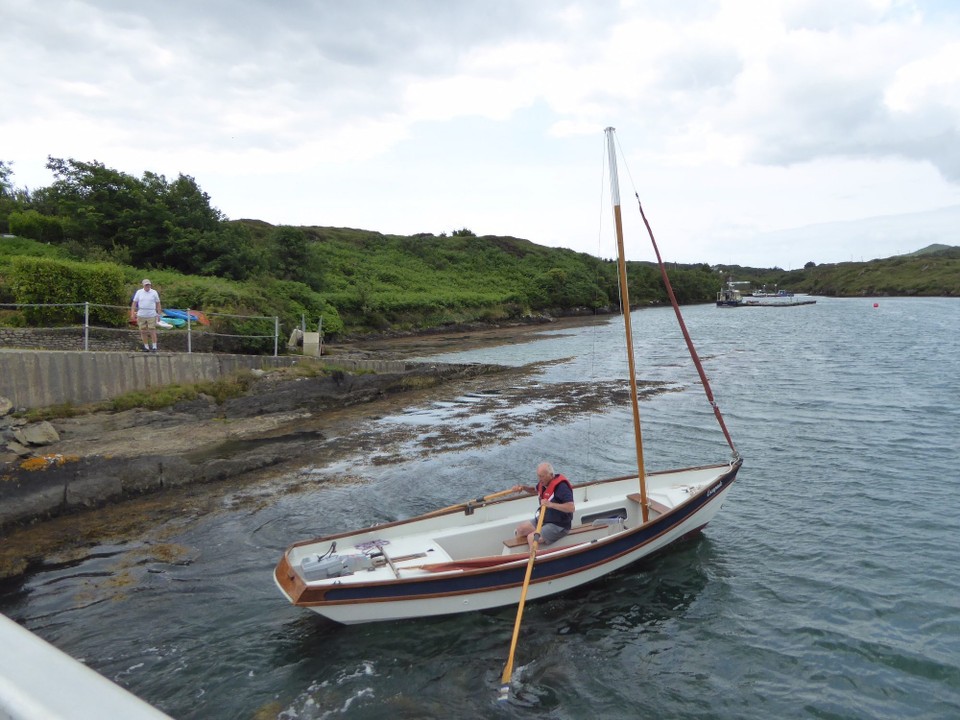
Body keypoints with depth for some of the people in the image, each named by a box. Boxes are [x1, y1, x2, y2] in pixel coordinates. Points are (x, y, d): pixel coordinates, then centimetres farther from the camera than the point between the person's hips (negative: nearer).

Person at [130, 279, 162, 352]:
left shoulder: (154, 292, 2)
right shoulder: (139, 292, 5)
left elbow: (158, 304, 5)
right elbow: (134, 303, 6)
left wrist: (159, 315, 1)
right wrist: (132, 313, -1)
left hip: (151, 315, -2)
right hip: (141, 315, 2)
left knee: (152, 331, -4)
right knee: (143, 332, 6)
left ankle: (154, 347, 3)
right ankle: (146, 347, 16)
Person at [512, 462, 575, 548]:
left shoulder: (561, 486, -25)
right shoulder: (543, 482, 1)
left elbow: (571, 507, -34)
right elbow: (535, 490, 25)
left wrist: (551, 504, -39)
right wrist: (523, 488, 6)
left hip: (559, 525, -9)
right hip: (544, 519, 9)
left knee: (532, 538, -24)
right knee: (520, 529, 7)